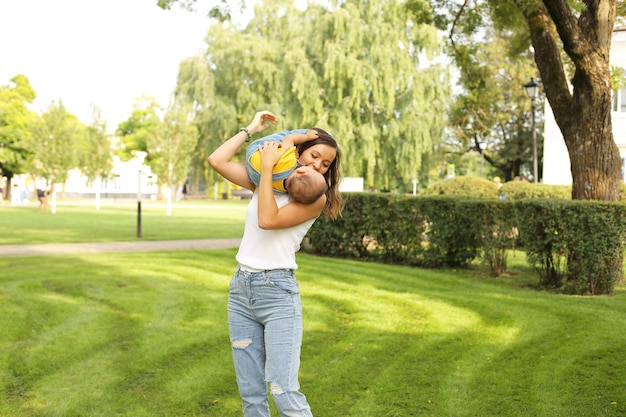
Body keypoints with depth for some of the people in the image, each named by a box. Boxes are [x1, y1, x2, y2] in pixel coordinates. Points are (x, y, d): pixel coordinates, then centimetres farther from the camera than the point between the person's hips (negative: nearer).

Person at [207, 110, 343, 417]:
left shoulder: (316, 197, -3)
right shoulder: (266, 180, 13)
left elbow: (268, 220, -15)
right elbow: (217, 160, 8)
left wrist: (268, 166, -11)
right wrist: (251, 129, 11)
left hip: (277, 291, -5)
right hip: (241, 288, 5)